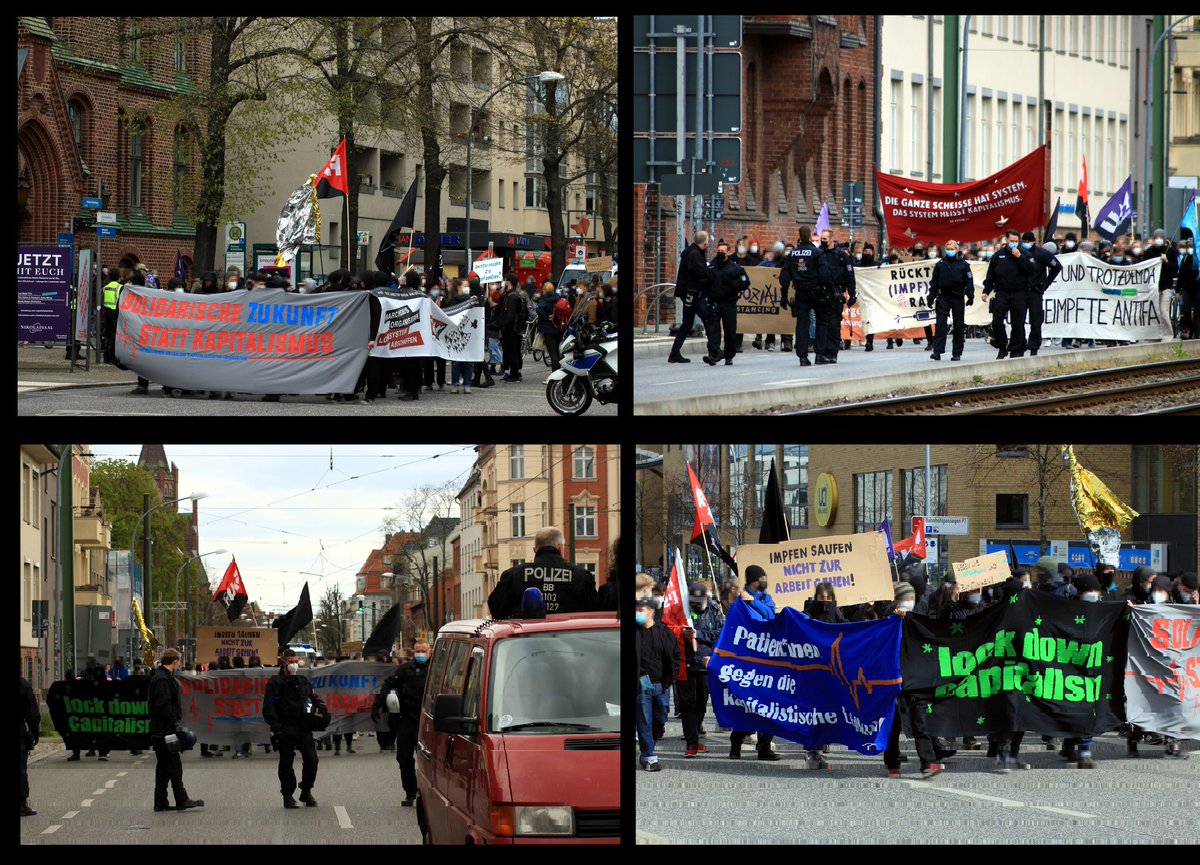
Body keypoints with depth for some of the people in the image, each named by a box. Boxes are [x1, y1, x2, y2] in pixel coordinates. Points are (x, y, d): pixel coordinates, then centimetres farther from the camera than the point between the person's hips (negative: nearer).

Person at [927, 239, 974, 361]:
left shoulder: (963, 265, 3)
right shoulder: (940, 265, 7)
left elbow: (969, 282, 2)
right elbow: (934, 282, 9)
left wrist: (970, 296, -8)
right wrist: (931, 297, 3)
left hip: (958, 298, 0)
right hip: (943, 298, 0)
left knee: (959, 326, 4)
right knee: (940, 324, -9)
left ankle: (957, 353, 11)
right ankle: (937, 351, -13)